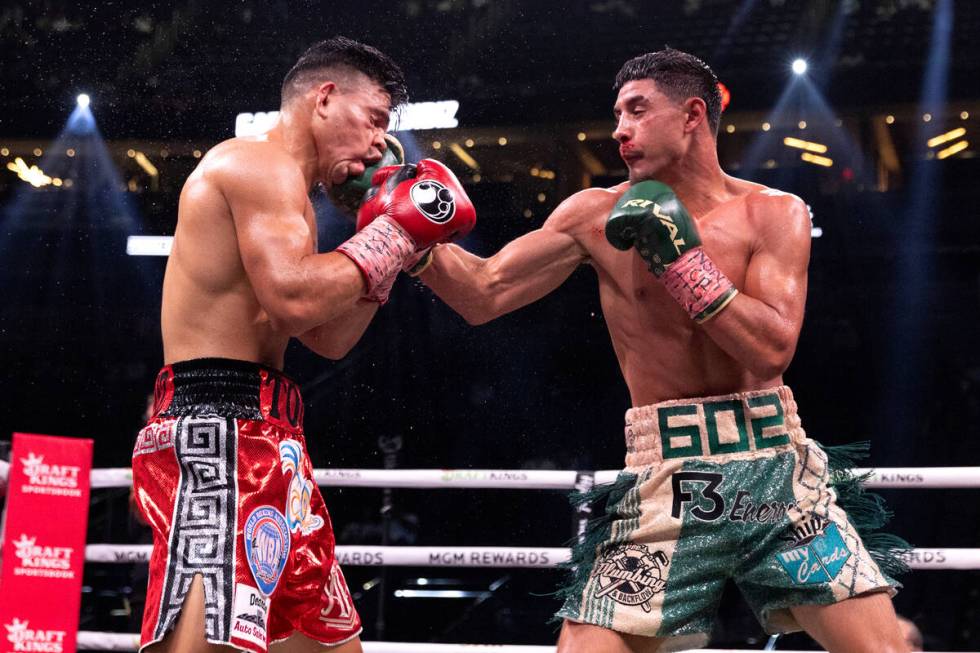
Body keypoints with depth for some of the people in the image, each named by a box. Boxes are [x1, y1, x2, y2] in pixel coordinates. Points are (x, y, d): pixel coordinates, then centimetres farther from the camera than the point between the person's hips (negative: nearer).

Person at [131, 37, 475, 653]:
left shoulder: (273, 187, 25)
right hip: (220, 429, -11)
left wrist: (392, 246, 17)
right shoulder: (261, 161, -7)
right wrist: (392, 233, -9)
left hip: (261, 441, 11)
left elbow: (330, 339, 25)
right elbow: (295, 298, -23)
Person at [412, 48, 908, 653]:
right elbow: (483, 294, 1)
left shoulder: (774, 213, 2)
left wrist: (677, 251, -13)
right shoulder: (597, 215, 4)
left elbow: (772, 349, -11)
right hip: (664, 479, 0)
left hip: (776, 468, 1)